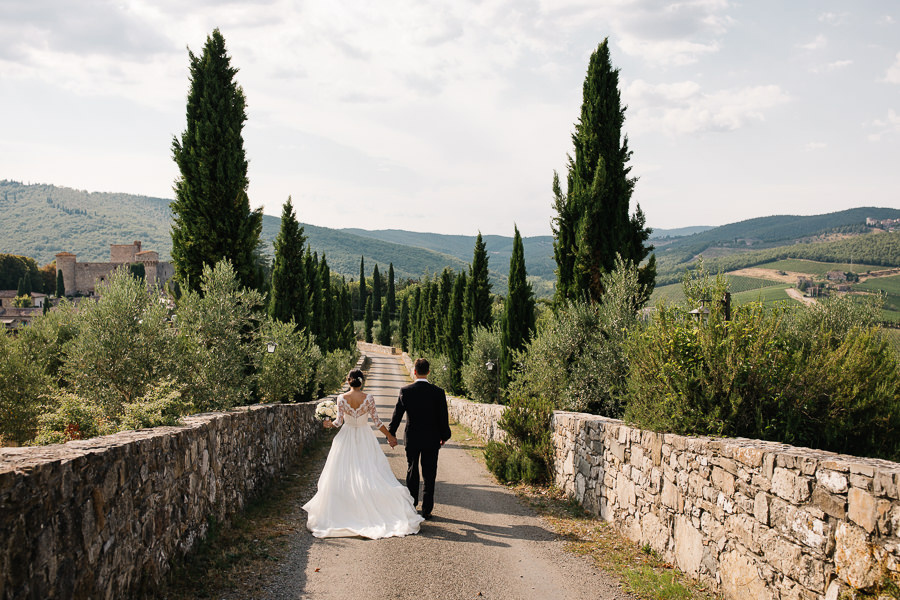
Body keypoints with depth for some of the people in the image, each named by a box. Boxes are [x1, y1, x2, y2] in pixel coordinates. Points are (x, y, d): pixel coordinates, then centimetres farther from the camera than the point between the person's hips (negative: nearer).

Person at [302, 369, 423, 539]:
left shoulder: (342, 398, -7)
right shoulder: (368, 398, -8)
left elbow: (339, 421, -9)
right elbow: (376, 420, -6)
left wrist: (329, 424, 13)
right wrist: (390, 436, 6)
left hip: (347, 439, 0)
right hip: (365, 439, 0)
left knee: (344, 476, 8)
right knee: (370, 474, 4)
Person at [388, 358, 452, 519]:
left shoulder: (406, 391, -9)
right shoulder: (438, 392, -10)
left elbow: (397, 415, -2)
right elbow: (443, 417, -4)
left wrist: (391, 434, 11)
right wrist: (444, 436, 11)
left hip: (412, 439, 1)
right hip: (432, 439, -1)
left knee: (412, 473, 15)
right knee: (429, 476, 7)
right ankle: (427, 509, 8)